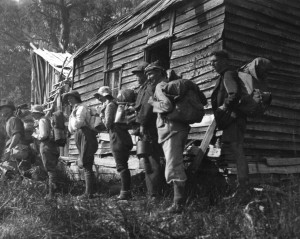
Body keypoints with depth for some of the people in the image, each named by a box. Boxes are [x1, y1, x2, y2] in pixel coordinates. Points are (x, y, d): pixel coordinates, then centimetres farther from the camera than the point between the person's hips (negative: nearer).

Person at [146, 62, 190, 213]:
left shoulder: (161, 86, -7)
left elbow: (167, 105, -24)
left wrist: (153, 102, -7)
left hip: (170, 129, -10)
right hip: (181, 127, 10)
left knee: (173, 168, -11)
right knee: (177, 165, 15)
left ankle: (179, 203, -10)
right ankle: (181, 199, 21)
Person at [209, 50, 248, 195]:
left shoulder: (228, 75, -8)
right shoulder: (223, 77, 23)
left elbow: (235, 95, -24)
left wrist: (223, 107, -15)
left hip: (232, 120, -11)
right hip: (229, 122, 11)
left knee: (237, 153, -10)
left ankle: (242, 187, -8)